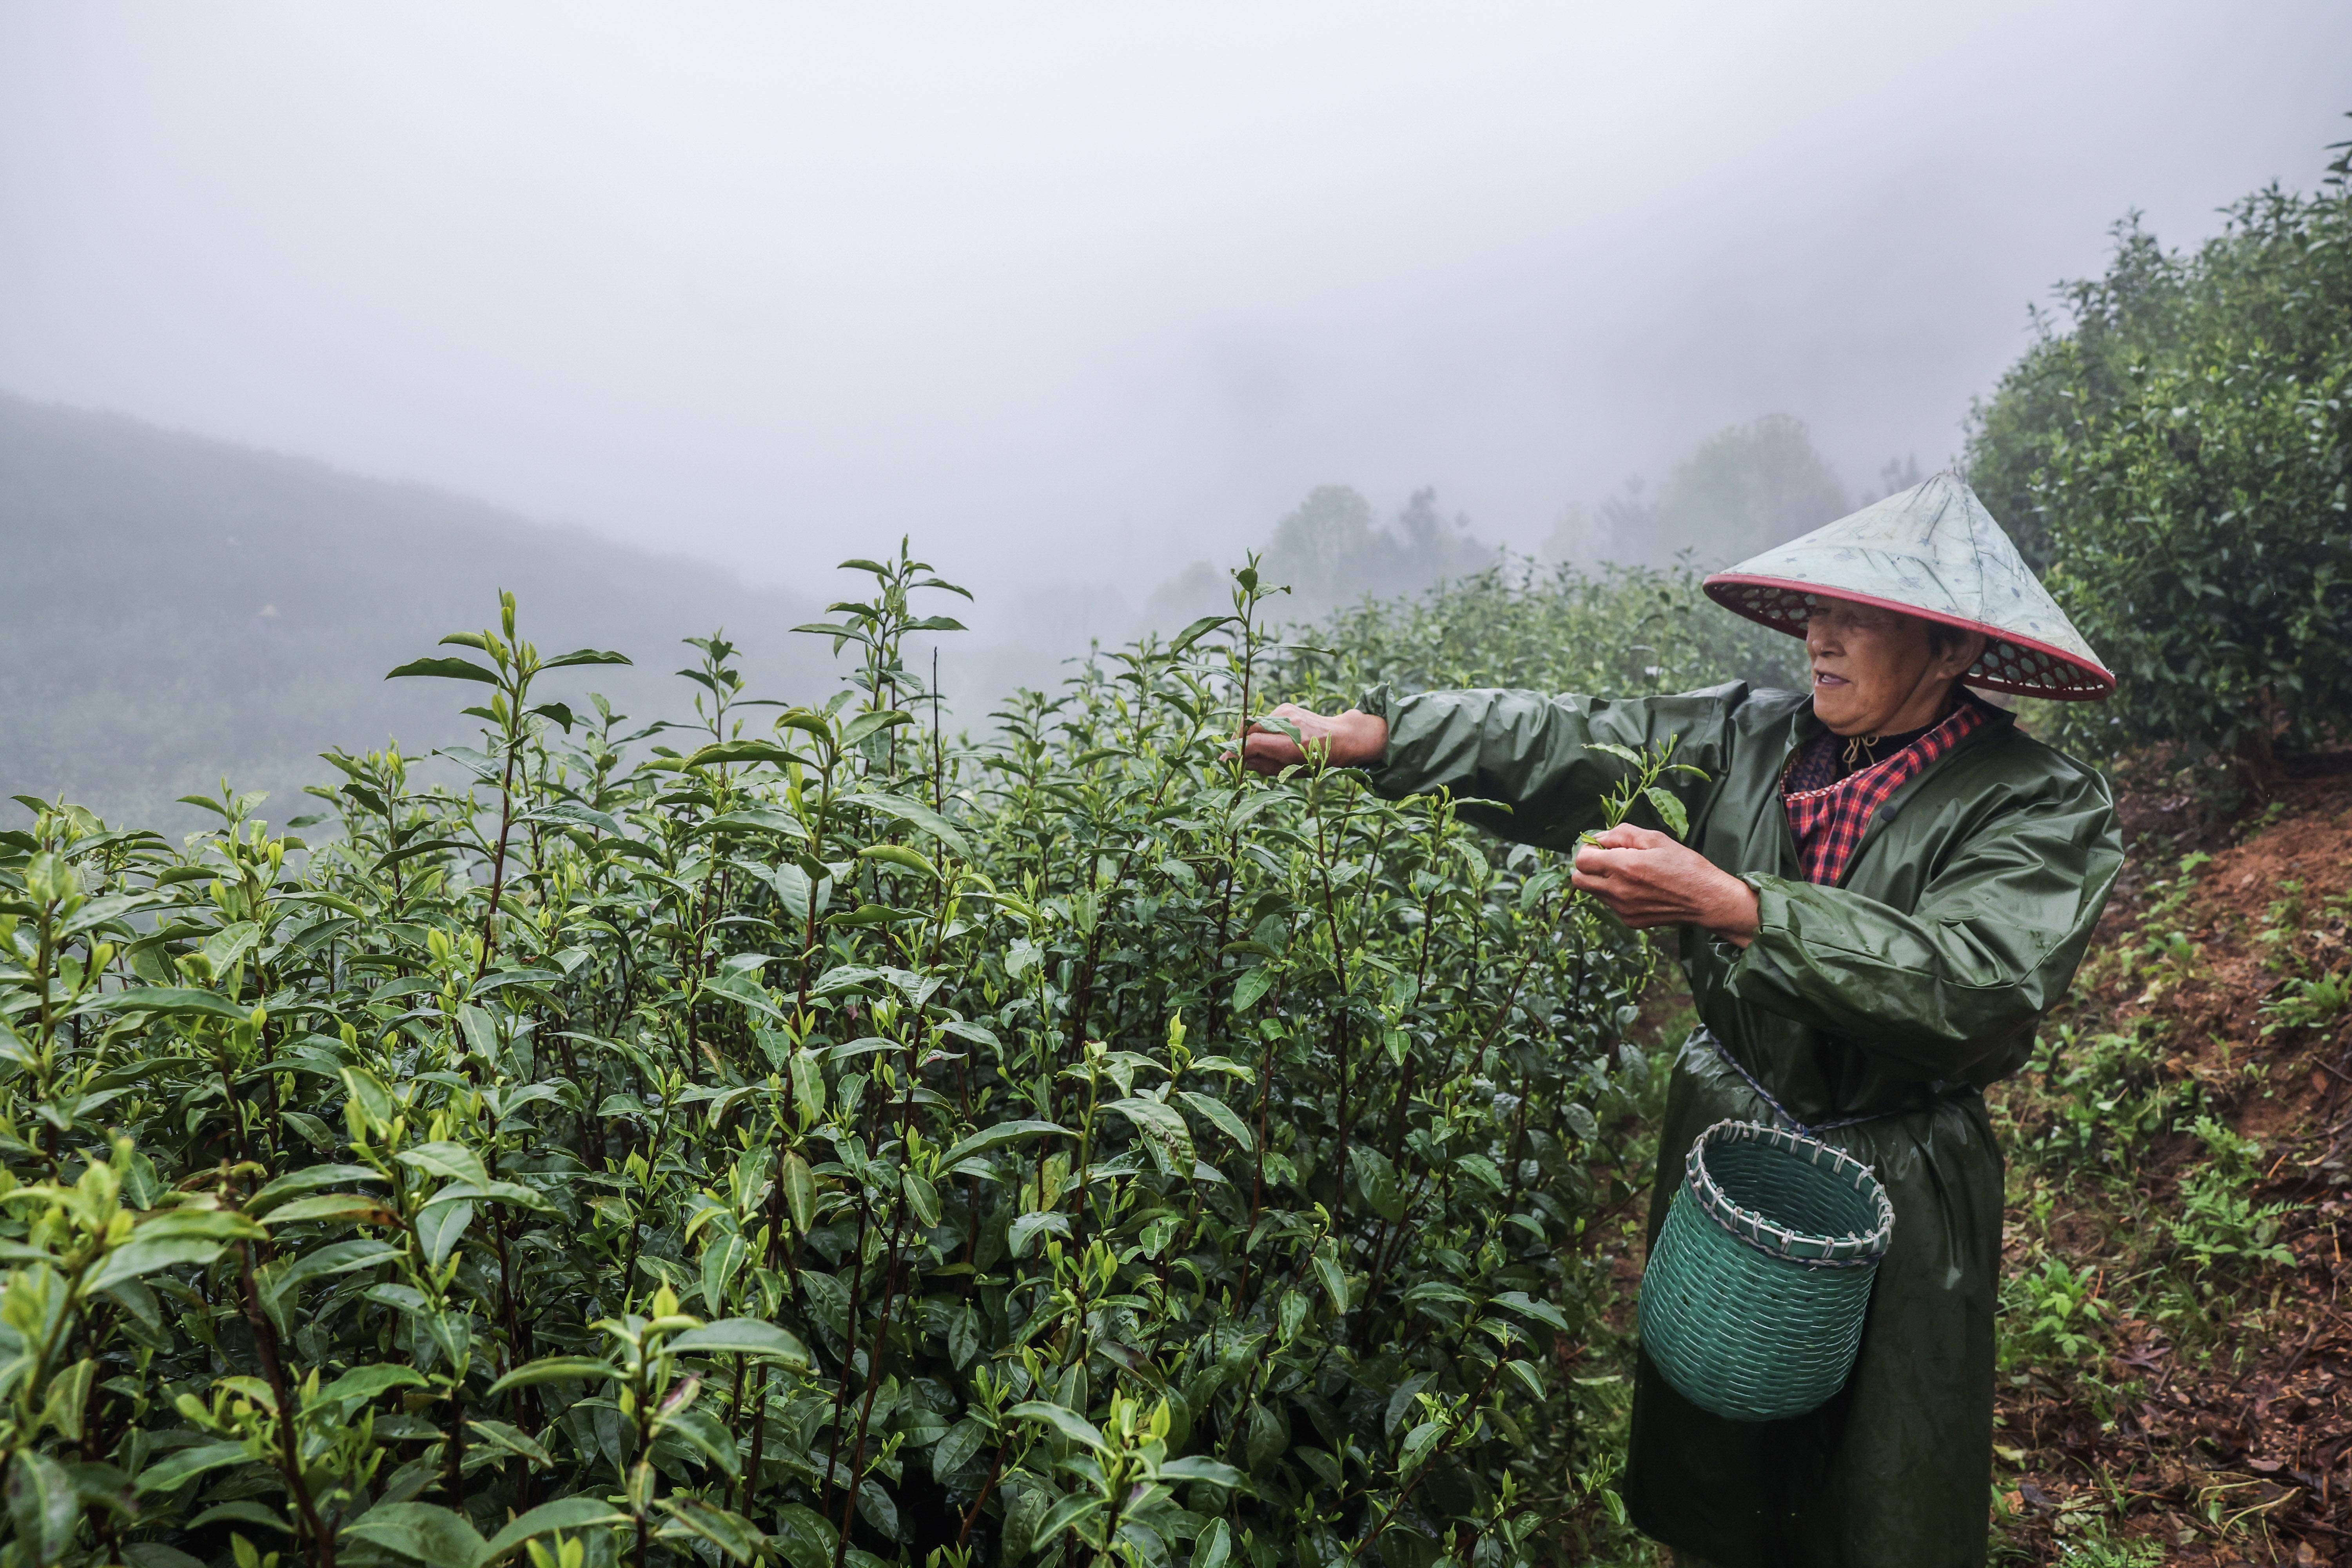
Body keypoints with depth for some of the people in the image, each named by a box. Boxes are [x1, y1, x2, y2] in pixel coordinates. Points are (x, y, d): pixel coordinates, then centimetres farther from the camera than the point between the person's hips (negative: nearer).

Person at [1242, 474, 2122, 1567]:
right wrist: (1364, 735, -21)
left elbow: (1972, 984, -29)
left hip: (1894, 1197, -3)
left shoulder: (2043, 809, -13)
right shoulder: (1750, 739, -3)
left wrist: (1728, 905, -34)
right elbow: (1565, 744, -11)